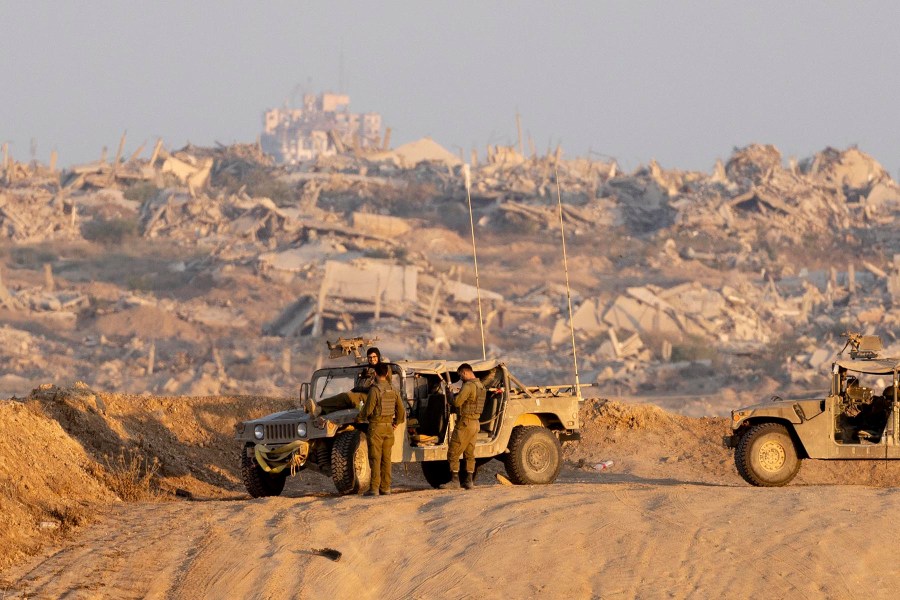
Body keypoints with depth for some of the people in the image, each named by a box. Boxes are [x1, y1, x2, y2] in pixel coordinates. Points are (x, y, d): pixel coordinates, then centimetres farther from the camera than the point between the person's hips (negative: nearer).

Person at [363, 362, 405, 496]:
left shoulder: (375, 389, -14)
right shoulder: (393, 390, 5)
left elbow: (368, 411, -14)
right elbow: (401, 410, 11)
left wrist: (363, 413, 8)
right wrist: (396, 423, 22)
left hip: (376, 426, -6)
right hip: (389, 427, 6)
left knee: (375, 458, -5)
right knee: (386, 458, 11)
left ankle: (374, 488, -8)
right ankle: (385, 487, 11)